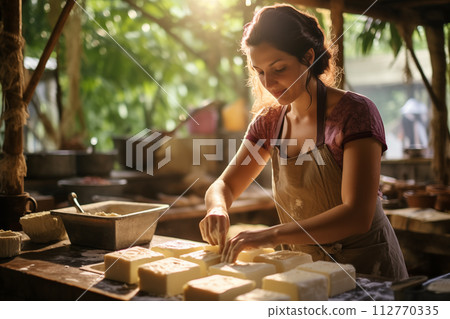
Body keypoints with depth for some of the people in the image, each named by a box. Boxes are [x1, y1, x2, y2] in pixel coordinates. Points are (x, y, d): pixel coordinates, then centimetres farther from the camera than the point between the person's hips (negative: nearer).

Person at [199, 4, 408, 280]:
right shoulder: (270, 122, 2)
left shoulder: (354, 112, -16)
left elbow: (358, 215, -25)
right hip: (306, 267, 6)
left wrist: (272, 235, -34)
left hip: (368, 273, -5)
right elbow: (225, 185, 8)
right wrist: (218, 209, -16)